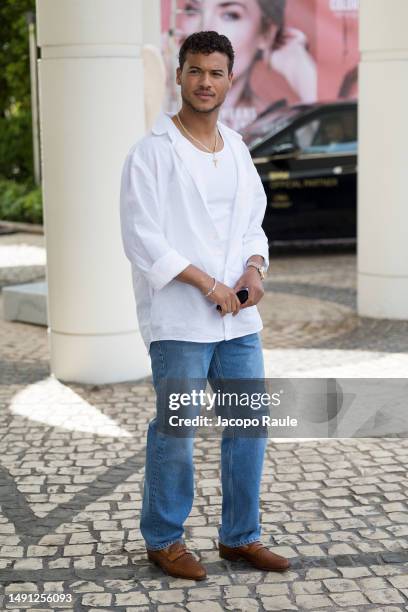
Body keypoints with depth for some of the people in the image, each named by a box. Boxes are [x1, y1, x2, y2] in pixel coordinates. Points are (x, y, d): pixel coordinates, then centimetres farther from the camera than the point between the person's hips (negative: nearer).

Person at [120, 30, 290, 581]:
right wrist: (208, 284, -16)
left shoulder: (237, 150, 14)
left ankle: (241, 536, 24)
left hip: (239, 316, 6)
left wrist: (255, 270, -2)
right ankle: (163, 539, 18)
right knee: (175, 430, 1)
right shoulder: (152, 152, -6)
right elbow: (142, 237, -12)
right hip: (179, 319, -6)